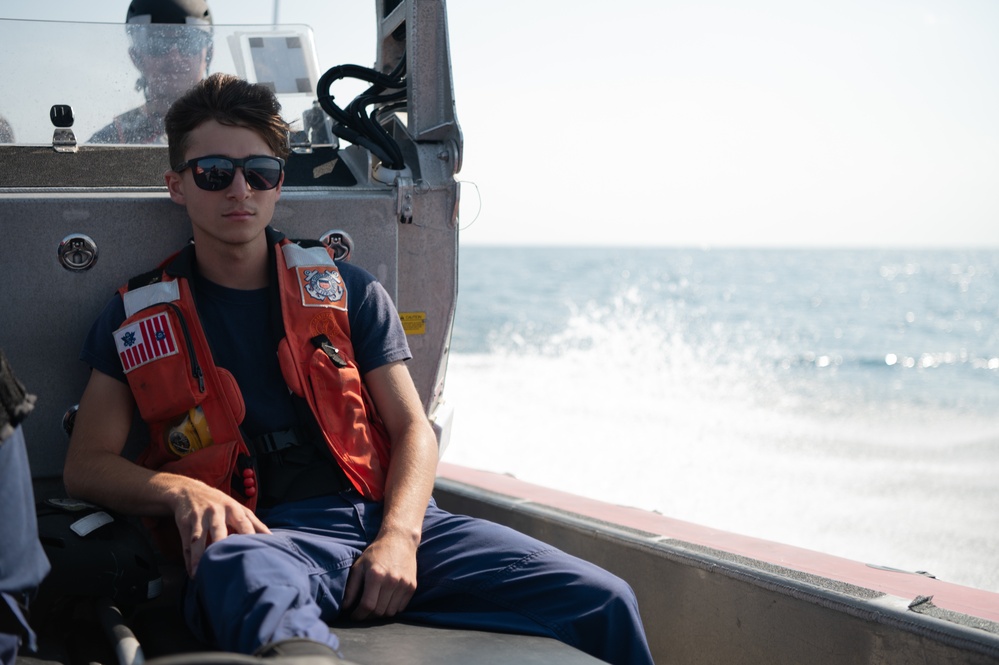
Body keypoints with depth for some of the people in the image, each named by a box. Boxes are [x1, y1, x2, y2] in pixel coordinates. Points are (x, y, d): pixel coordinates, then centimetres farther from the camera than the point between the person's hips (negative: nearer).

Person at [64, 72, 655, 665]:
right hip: (264, 533, -4)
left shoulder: (347, 291, 18)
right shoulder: (140, 317, 15)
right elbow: (87, 464, 11)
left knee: (603, 604, -15)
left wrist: (399, 536, -9)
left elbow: (413, 427, 11)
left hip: (384, 515, 4)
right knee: (234, 570, -45)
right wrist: (183, 492, -11)